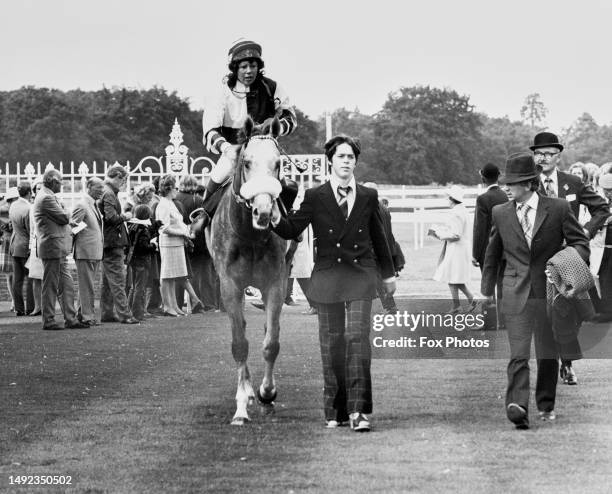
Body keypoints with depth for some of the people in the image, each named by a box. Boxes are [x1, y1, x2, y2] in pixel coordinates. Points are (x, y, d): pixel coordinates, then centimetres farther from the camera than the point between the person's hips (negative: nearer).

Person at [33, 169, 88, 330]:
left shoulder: (49, 196, 18)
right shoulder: (46, 198, -16)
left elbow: (63, 219, 18)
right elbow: (63, 218, -16)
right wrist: (67, 213, 2)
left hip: (59, 250, 10)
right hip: (53, 247, -10)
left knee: (67, 285, 10)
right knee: (51, 286, -3)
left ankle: (70, 319, 13)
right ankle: (48, 321, 2)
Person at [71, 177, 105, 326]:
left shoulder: (94, 205, 16)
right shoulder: (82, 205, -13)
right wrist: (68, 250, -15)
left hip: (95, 252, 9)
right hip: (85, 252, -9)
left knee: (86, 286, 15)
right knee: (87, 286, -6)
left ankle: (82, 314, 22)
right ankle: (88, 316, -4)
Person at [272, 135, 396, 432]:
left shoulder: (368, 197, 7)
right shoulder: (315, 197, 3)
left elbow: (378, 237, 17)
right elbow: (292, 230, 1)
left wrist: (389, 274, 24)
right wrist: (276, 219, -21)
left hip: (360, 276, 0)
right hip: (327, 277, 0)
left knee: (358, 338, -12)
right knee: (331, 343, 5)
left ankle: (357, 410, -15)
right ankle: (335, 410, 13)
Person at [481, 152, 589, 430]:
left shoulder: (558, 209, -1)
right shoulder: (501, 213, 6)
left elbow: (580, 242, 6)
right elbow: (492, 253, 18)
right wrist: (487, 290, 21)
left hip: (549, 292, 0)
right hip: (516, 295, 0)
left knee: (548, 354, 8)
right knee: (518, 354, -13)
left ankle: (546, 405, 25)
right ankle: (518, 406, -24)